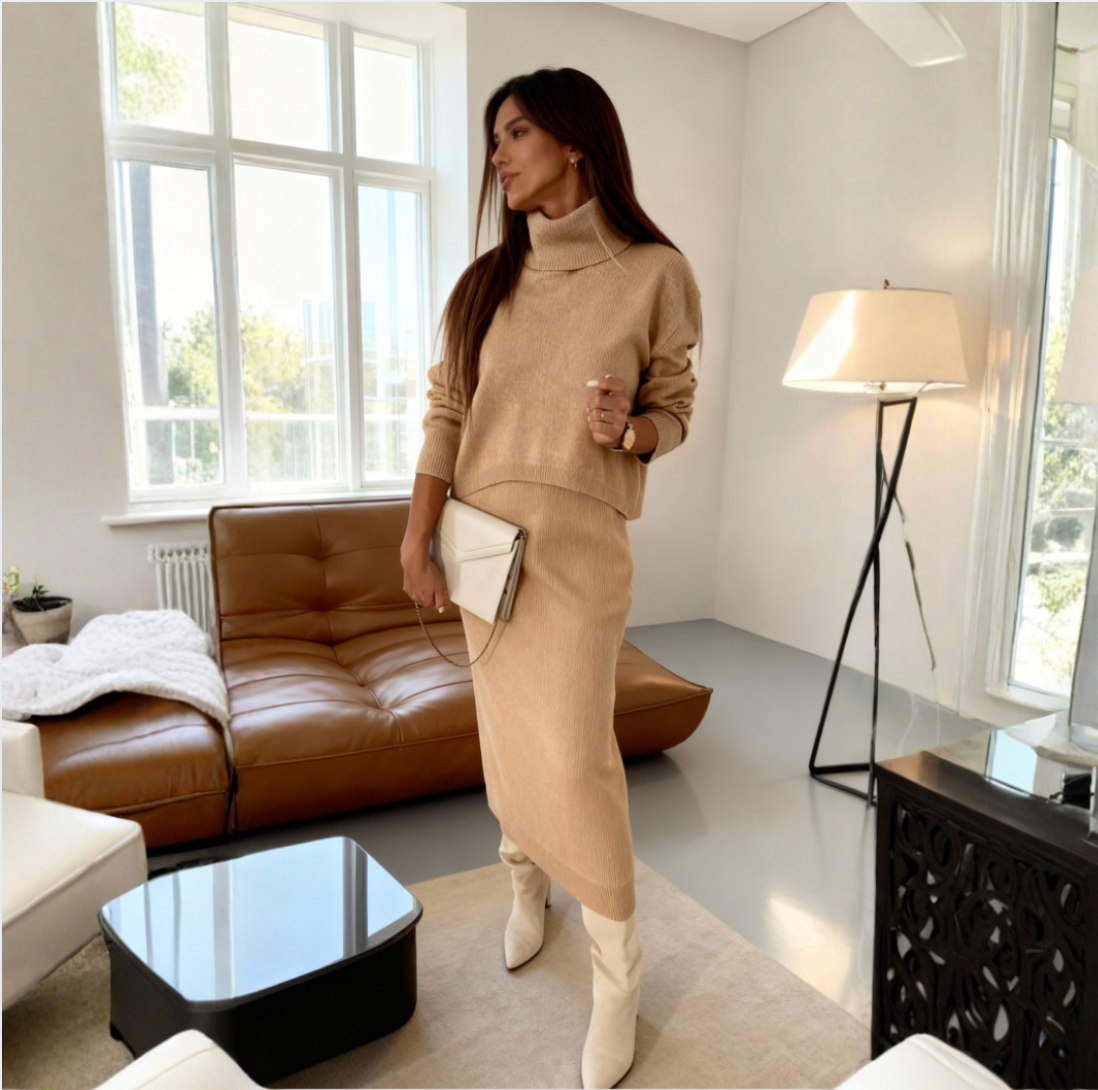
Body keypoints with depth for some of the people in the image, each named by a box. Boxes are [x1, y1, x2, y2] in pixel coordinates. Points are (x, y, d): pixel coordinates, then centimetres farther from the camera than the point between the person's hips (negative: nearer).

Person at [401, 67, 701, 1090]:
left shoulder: (653, 271, -3)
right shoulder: (485, 279, 8)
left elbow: (675, 406, 4)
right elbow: (446, 412, 4)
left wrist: (631, 431, -19)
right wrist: (417, 536, -5)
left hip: (579, 540, -4)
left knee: (573, 752, -7)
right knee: (507, 732, 14)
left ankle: (617, 973, 14)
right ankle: (527, 887, 40)